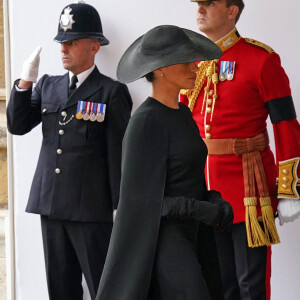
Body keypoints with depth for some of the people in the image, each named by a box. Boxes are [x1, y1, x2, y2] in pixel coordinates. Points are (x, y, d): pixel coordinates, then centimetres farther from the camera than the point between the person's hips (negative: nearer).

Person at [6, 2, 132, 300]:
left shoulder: (111, 92, -3)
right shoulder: (47, 86, 13)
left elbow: (118, 153, -4)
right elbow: (17, 125, 7)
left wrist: (120, 208, -6)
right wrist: (25, 82, -6)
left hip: (91, 208, -5)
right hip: (51, 205, 5)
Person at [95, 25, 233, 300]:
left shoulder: (181, 114, 12)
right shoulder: (146, 122, -17)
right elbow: (141, 199, -18)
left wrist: (215, 201, -5)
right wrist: (205, 211, -22)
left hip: (180, 237, 9)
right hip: (158, 242, -9)